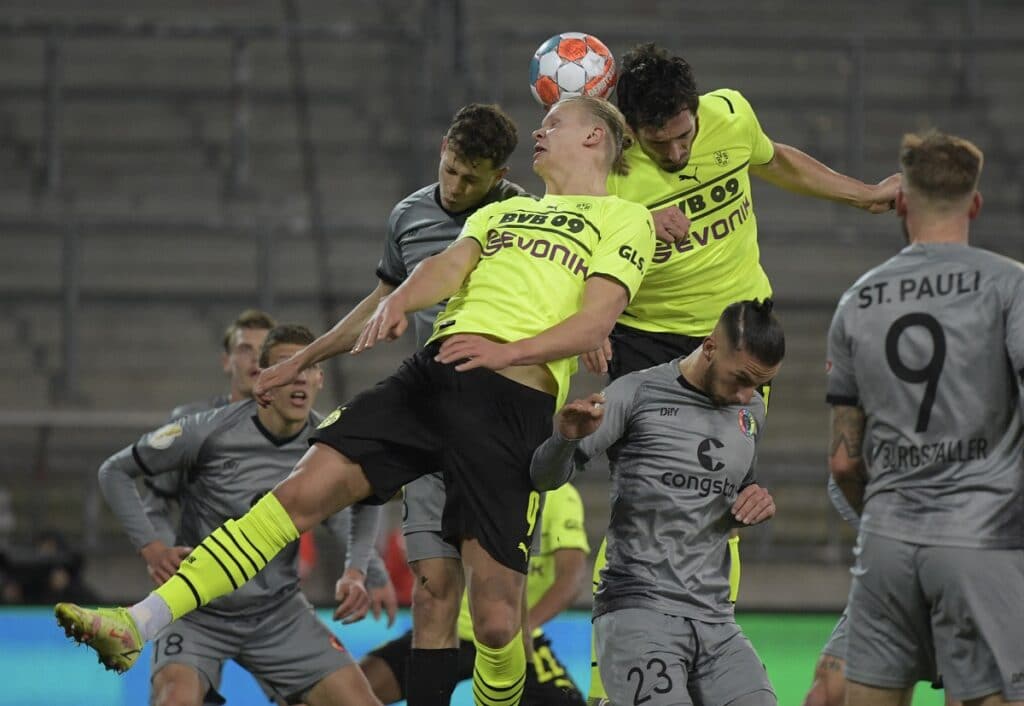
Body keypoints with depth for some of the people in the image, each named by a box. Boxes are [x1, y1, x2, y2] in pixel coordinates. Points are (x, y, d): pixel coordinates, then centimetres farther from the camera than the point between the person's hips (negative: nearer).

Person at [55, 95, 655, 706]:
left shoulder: (626, 219, 12)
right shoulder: (503, 212, 31)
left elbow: (597, 321, -2)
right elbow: (449, 265, 13)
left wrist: (505, 351, -18)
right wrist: (400, 300, -10)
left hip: (517, 402, -4)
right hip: (432, 374, 4)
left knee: (496, 619, -10)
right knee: (303, 492, -13)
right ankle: (140, 624, -19)